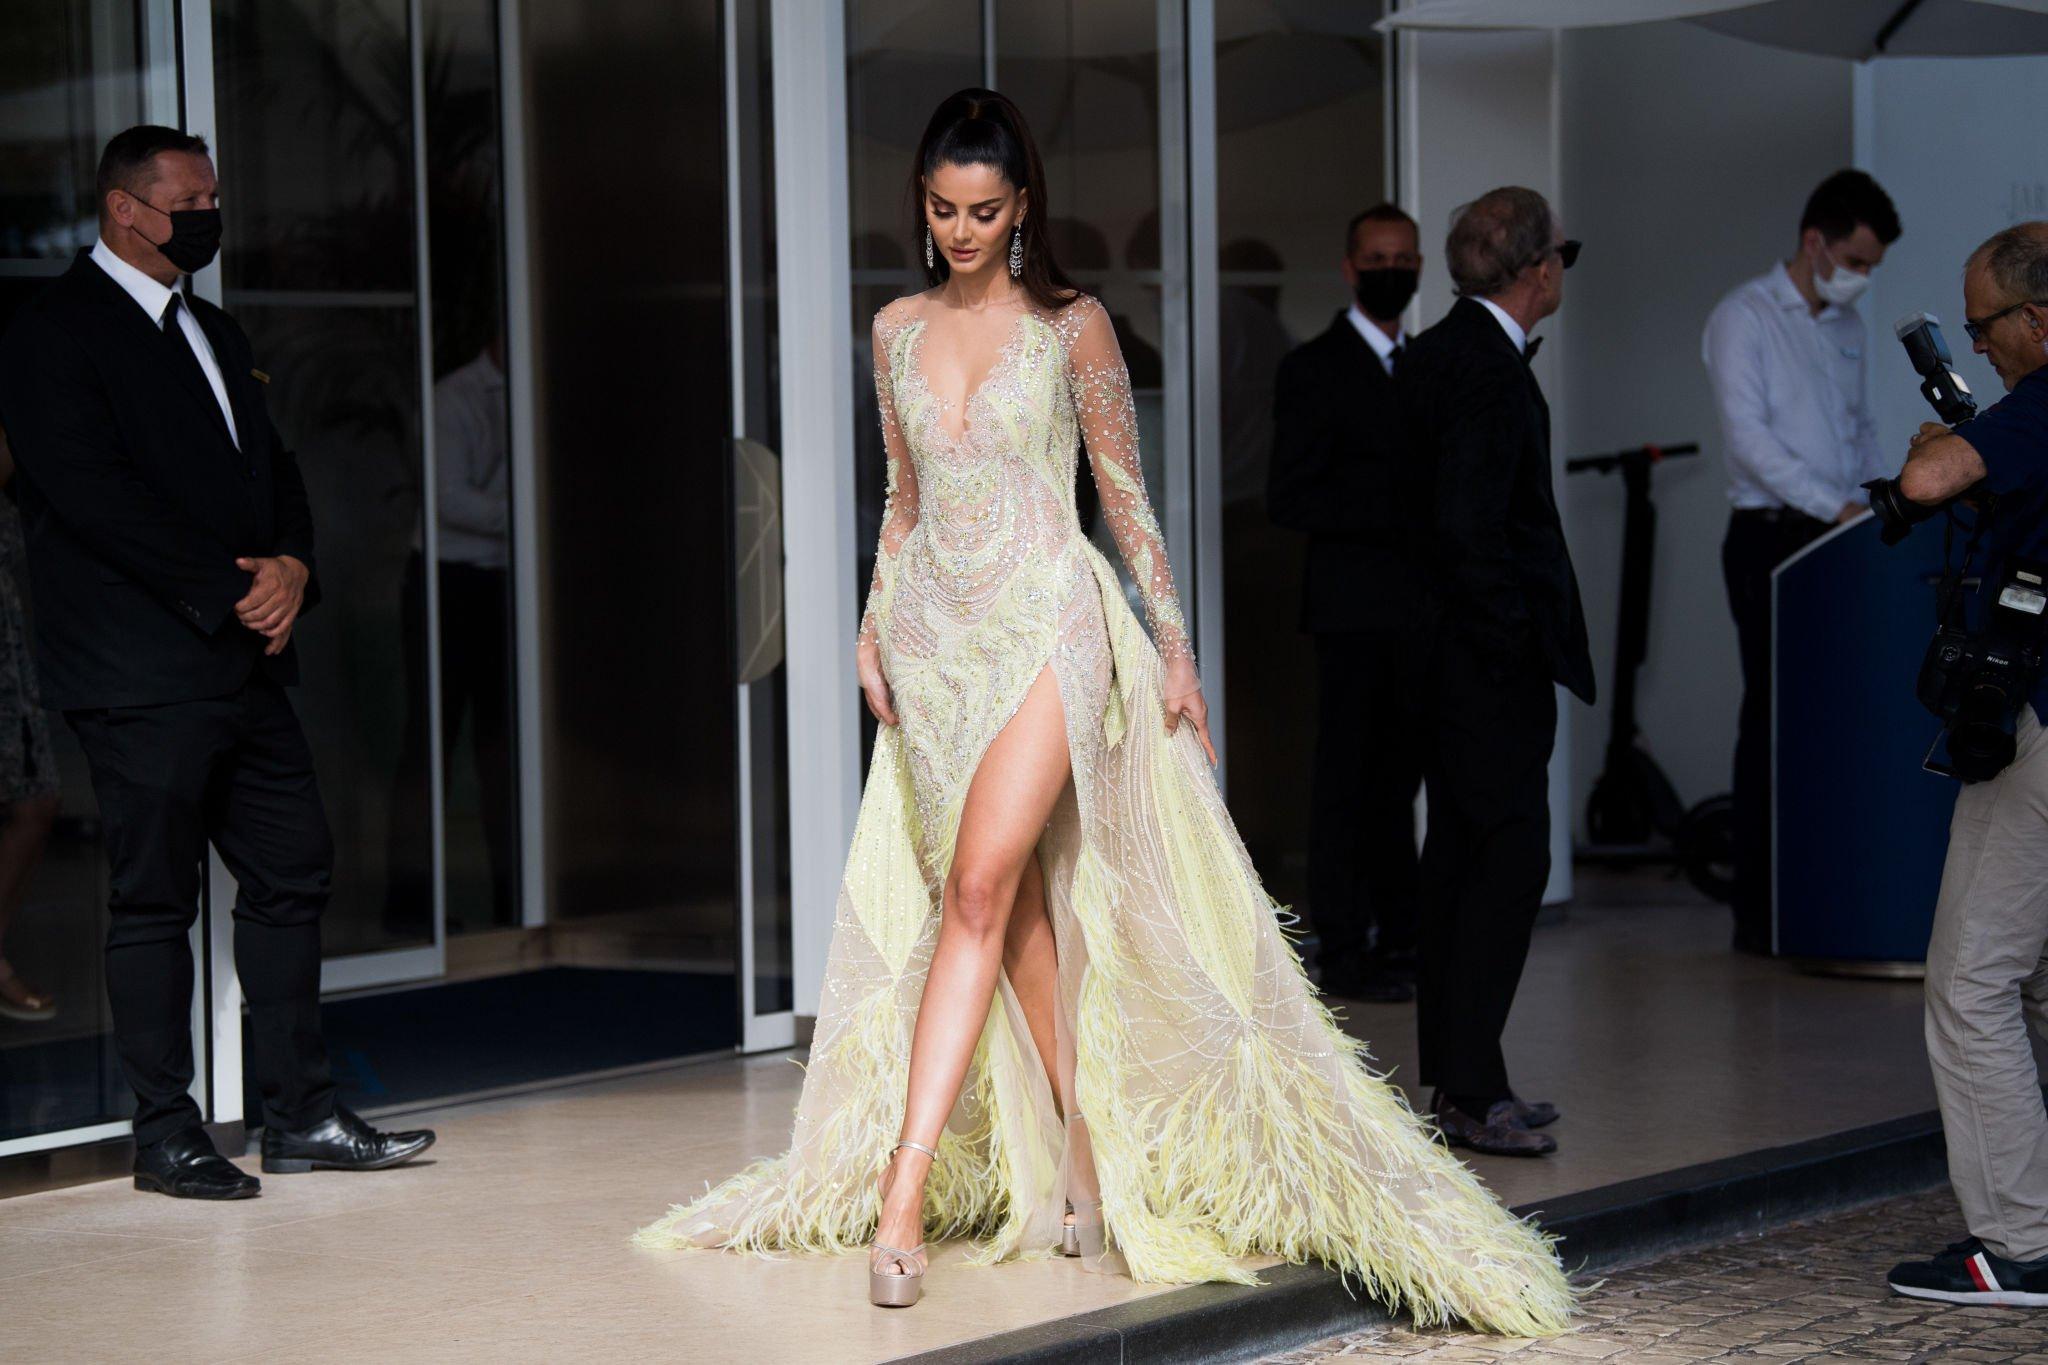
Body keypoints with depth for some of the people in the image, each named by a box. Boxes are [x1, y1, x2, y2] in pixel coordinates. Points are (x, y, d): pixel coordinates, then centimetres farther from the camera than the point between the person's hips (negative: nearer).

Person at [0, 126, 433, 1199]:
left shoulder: (211, 331, 20)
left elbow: (271, 467, 20)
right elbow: (94, 495, -16)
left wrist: (293, 564, -2)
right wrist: (233, 591, -15)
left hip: (247, 663, 8)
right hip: (142, 675, -8)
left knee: (292, 875, 7)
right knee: (154, 901, -2)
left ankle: (300, 1116, 14)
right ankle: (166, 1137, 5)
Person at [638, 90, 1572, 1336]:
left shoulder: (1071, 325, -1)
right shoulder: (898, 331, 11)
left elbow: (1128, 497, 2)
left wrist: (1177, 647, -1)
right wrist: (875, 632, 10)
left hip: (1047, 626, -5)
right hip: (938, 633, 5)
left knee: (980, 892, -16)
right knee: (1016, 910, 6)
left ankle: (903, 1192, -20)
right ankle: (1085, 1160, 15)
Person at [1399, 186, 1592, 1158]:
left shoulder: (1435, 353, 14)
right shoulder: (1490, 371, -17)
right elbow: (1470, 525, -23)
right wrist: (1516, 640, -17)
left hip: (1446, 645, 11)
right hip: (1491, 656, -11)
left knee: (1460, 850, 13)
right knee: (1511, 852, -9)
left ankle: (1457, 1081, 19)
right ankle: (1470, 1091, -9)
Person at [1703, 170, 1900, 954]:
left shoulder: (1847, 327, 17)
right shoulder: (1744, 318, -5)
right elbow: (1749, 435, -15)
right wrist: (1836, 506, -21)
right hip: (1772, 539, -6)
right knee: (1773, 714, -6)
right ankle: (1759, 909, -3)